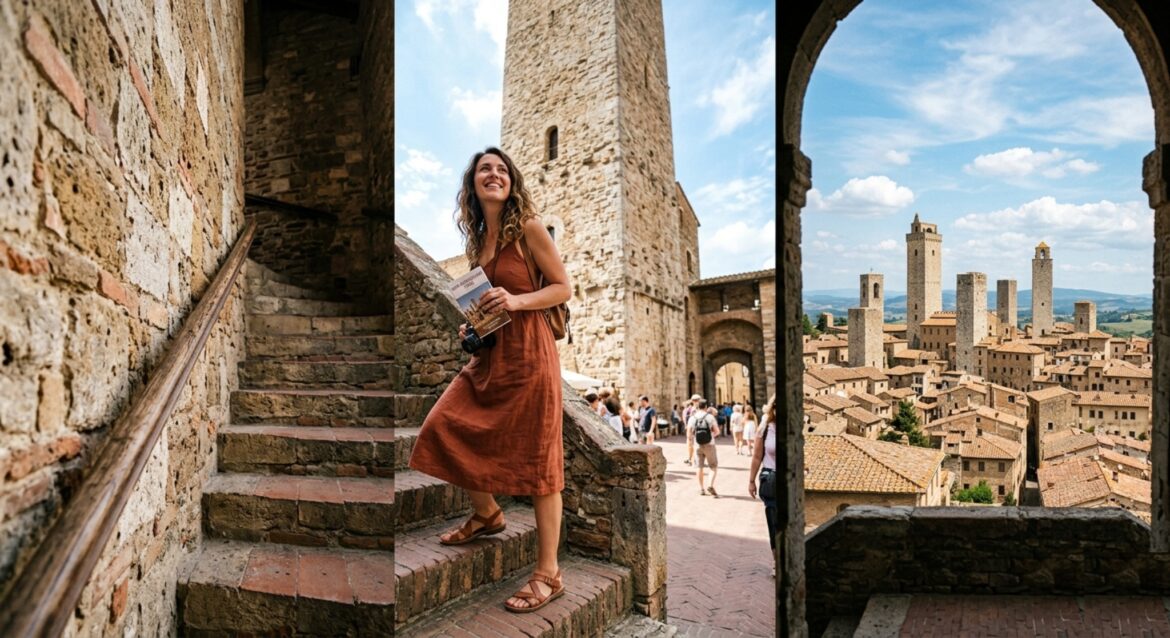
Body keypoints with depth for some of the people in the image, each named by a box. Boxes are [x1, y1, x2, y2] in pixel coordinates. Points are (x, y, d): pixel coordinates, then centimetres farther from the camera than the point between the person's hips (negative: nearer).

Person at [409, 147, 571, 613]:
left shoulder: (528, 228, -6)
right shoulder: (477, 240, 14)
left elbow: (563, 287, -6)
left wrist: (517, 302, -20)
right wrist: (471, 326, 6)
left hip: (528, 351, -7)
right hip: (489, 351, 8)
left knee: (536, 458, -4)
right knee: (444, 429, 4)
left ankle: (548, 574, 9)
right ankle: (486, 513, 31)